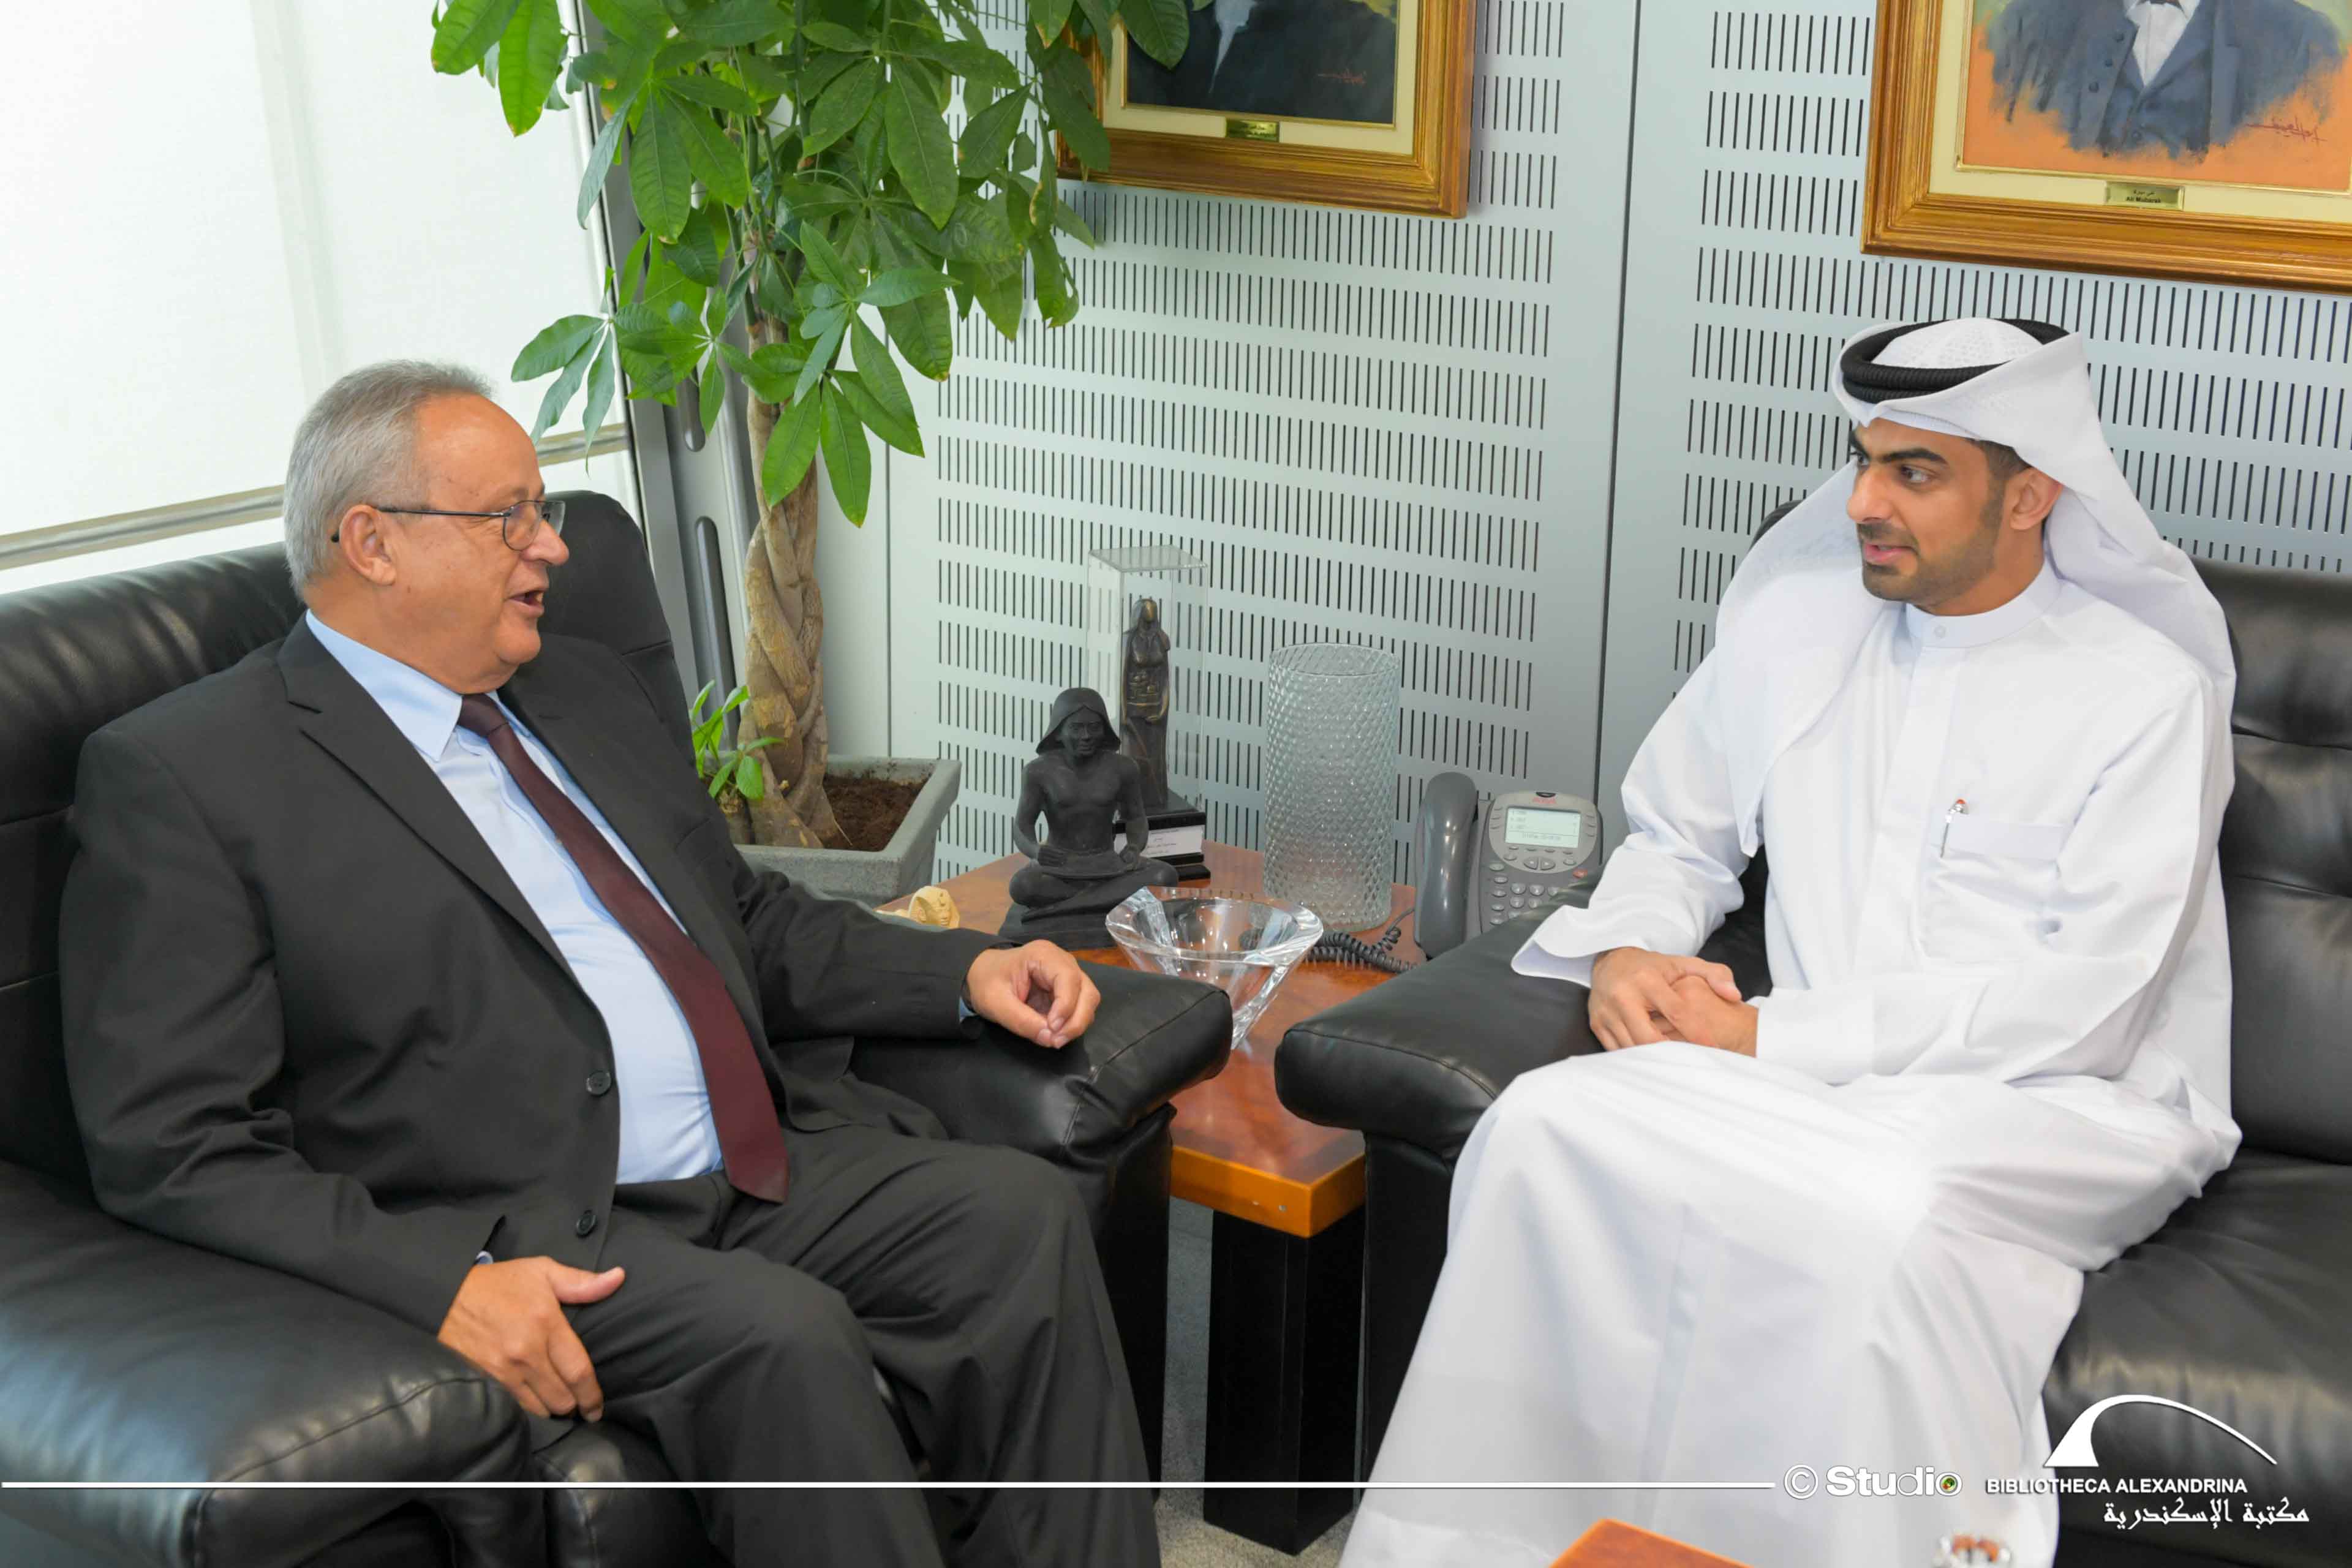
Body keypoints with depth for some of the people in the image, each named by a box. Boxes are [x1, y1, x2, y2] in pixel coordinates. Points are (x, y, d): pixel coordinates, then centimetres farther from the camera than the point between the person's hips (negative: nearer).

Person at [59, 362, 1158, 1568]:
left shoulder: (588, 691, 20)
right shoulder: (177, 775, -4)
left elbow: (748, 919, 27)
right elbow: (170, 1148, -10)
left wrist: (968, 971, 11)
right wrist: (444, 1281, -22)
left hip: (771, 1177, 7)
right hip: (532, 1242, -7)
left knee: (1021, 1211, -16)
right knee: (781, 1331, -31)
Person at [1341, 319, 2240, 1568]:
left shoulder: (2145, 689, -4)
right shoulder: (1791, 624, 12)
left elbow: (2085, 998, -13)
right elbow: (1676, 839, 22)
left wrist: (1776, 1035, -16)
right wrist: (1626, 954, -3)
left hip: (2065, 1105, -4)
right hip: (1817, 1078, 4)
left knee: (1880, 1216, -39)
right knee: (1546, 1125, -24)